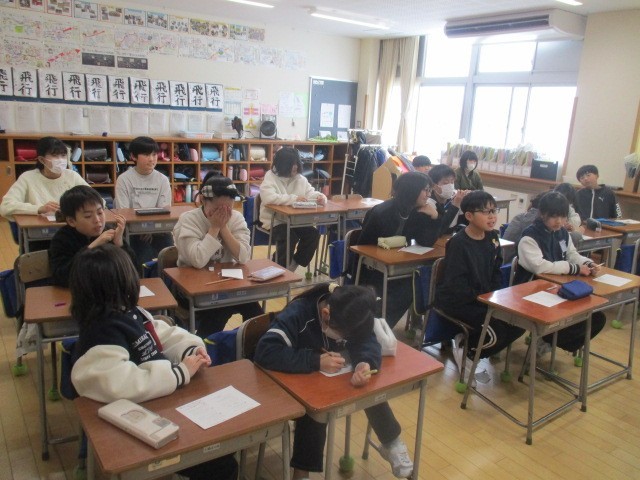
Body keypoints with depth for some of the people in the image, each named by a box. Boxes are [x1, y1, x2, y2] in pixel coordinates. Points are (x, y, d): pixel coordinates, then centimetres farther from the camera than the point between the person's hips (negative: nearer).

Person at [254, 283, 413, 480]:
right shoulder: (298, 314, -32)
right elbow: (265, 351, -41)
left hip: (331, 377, 5)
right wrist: (316, 361, -44)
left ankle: (392, 443, 8)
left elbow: (366, 341, -22)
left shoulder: (347, 318, -16)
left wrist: (365, 364, -45)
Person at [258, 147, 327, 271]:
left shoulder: (300, 178, 9)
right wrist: (294, 198, -28)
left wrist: (320, 197, -18)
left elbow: (311, 193, 8)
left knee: (313, 233, -17)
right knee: (290, 237, -31)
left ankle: (294, 264, 3)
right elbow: (268, 198, -25)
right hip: (275, 220, -5)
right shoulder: (270, 177, -8)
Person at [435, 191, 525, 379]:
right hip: (457, 301, -8)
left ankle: (470, 342, 10)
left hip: (486, 298, 8)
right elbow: (456, 285, -22)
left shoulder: (492, 237, 4)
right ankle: (464, 348, 8)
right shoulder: (458, 243, -20)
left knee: (519, 322, -4)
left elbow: (496, 271, 13)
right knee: (496, 333, -23)